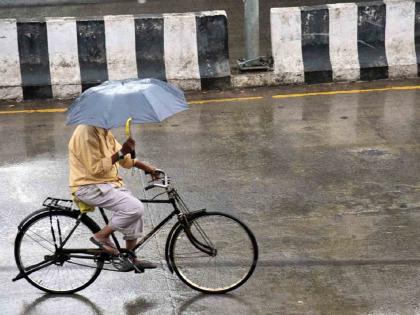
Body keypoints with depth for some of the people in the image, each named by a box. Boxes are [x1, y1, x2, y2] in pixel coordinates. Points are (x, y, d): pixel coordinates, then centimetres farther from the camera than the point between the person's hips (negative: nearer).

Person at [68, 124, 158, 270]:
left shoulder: (105, 131, 9)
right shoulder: (87, 132, -22)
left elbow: (125, 158, 16)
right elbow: (96, 168, -24)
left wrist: (146, 167, 5)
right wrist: (121, 153, -25)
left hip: (108, 182, 10)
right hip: (89, 187, -10)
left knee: (137, 209, 5)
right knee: (135, 208, -21)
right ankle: (101, 236, -3)